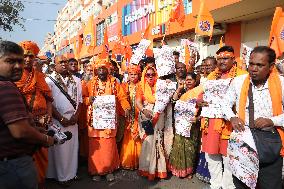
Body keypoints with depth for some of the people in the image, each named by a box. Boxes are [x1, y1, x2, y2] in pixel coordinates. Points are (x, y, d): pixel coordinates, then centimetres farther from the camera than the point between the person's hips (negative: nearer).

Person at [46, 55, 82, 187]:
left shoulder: (76, 80, 9)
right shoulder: (49, 80, -5)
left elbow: (79, 100, 10)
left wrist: (76, 116, -3)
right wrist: (61, 118, -10)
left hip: (73, 119, 4)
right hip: (57, 120, -4)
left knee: (72, 146, 10)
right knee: (60, 148, 3)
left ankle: (72, 172, 26)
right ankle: (62, 176, 18)